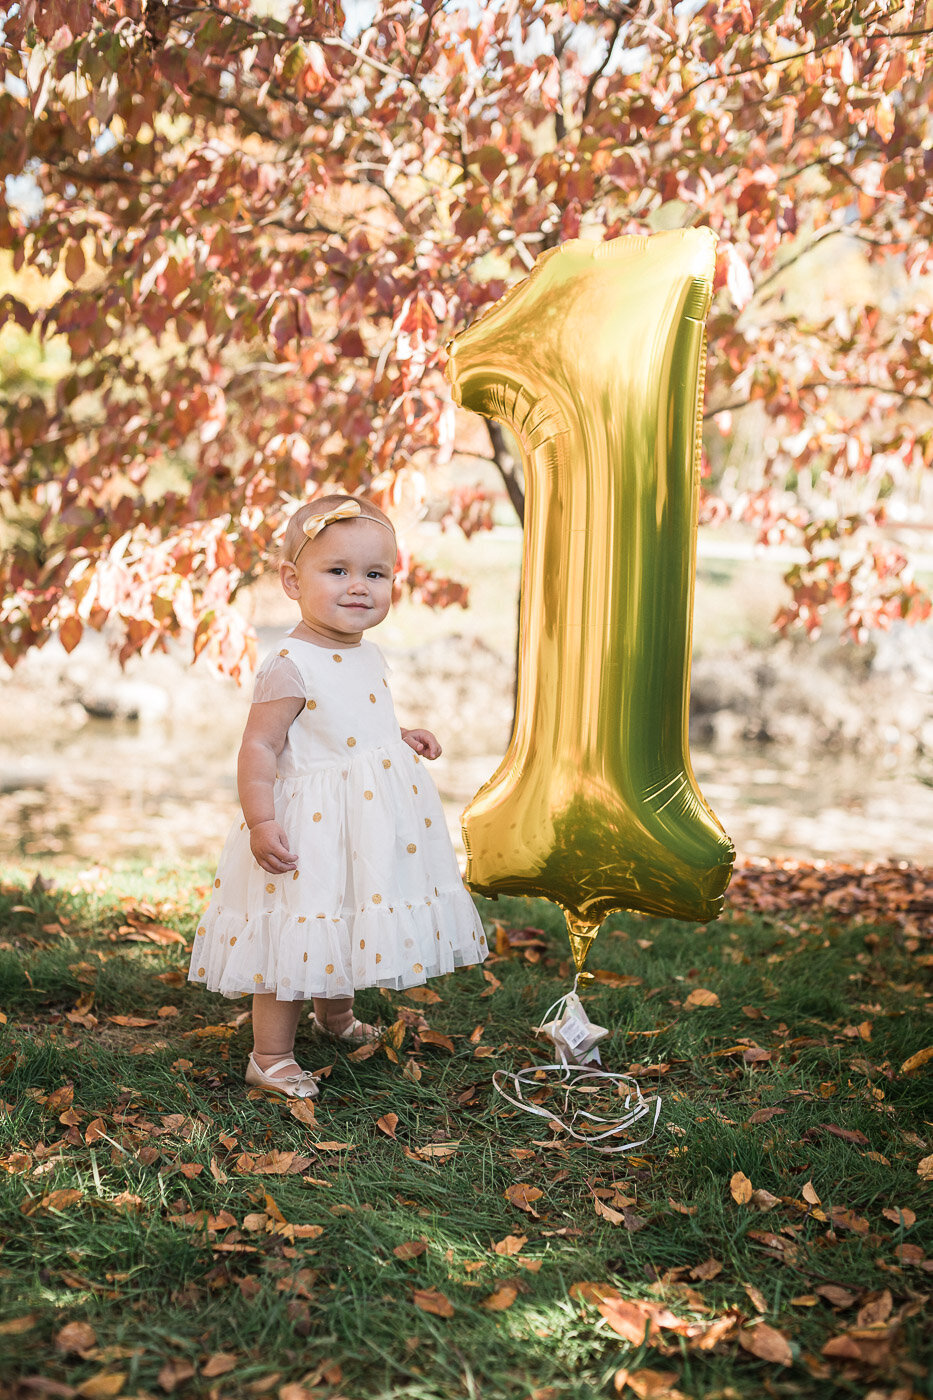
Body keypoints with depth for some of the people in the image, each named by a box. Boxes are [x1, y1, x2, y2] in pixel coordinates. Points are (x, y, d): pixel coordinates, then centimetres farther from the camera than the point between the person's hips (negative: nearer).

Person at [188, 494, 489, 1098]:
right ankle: (271, 1054, 16)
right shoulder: (291, 667, -19)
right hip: (312, 823, -8)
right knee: (300, 929, -1)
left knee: (353, 921, 24)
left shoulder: (368, 657, 7)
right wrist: (260, 822, -25)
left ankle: (335, 1013, 48)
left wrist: (400, 738, 10)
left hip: (373, 818, 8)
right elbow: (260, 745, -20)